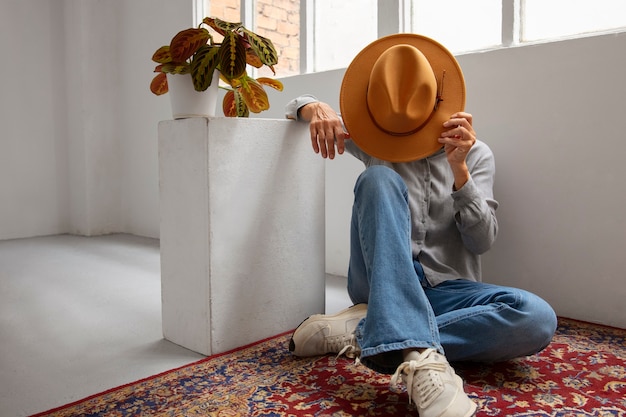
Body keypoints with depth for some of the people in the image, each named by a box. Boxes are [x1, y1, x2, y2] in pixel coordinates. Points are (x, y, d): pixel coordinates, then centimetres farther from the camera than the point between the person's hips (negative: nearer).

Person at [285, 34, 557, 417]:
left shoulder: (476, 154, 5)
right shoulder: (372, 141, 8)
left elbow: (482, 241, -4)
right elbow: (295, 105, 13)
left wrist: (459, 169, -17)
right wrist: (315, 108, -12)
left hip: (445, 291, 1)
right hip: (382, 285, 0)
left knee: (538, 319, -29)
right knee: (379, 179, -28)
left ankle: (359, 334, -30)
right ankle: (419, 355, -46)